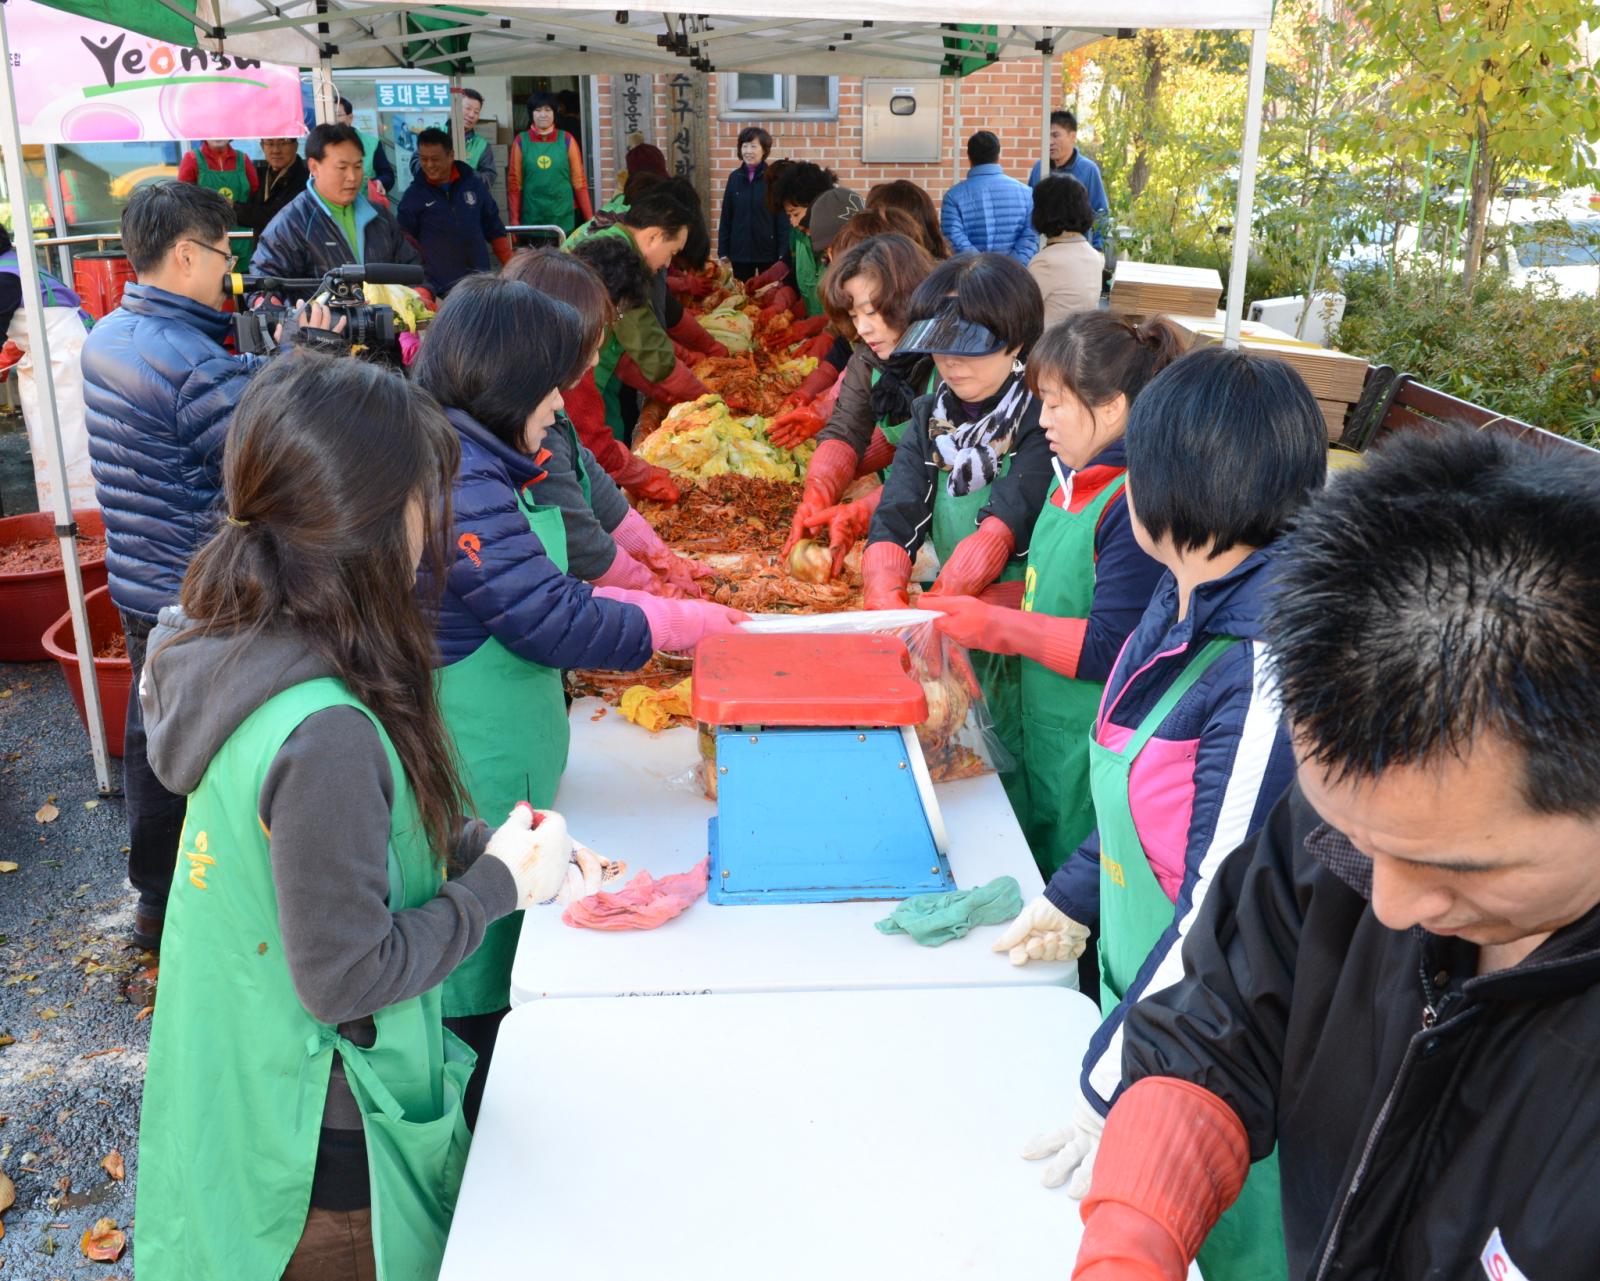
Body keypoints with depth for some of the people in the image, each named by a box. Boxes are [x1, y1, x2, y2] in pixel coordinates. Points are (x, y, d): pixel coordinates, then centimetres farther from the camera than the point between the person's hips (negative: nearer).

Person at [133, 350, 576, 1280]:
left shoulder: (236, 648, -6)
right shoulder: (325, 732, -34)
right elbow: (344, 975, -27)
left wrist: (478, 847, -1)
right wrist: (500, 883, -17)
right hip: (322, 1141, -8)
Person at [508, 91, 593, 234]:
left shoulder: (567, 140, 4)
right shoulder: (521, 141, 3)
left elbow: (579, 180, 4)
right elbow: (514, 182, 6)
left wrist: (590, 218, 0)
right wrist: (514, 219, 0)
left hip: (564, 218, 0)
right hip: (532, 218, 0)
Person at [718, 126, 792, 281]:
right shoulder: (734, 177, 5)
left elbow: (783, 219, -6)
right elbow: (725, 218, 7)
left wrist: (783, 252, -11)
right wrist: (722, 251, 3)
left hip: (768, 251, -3)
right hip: (740, 251, 3)